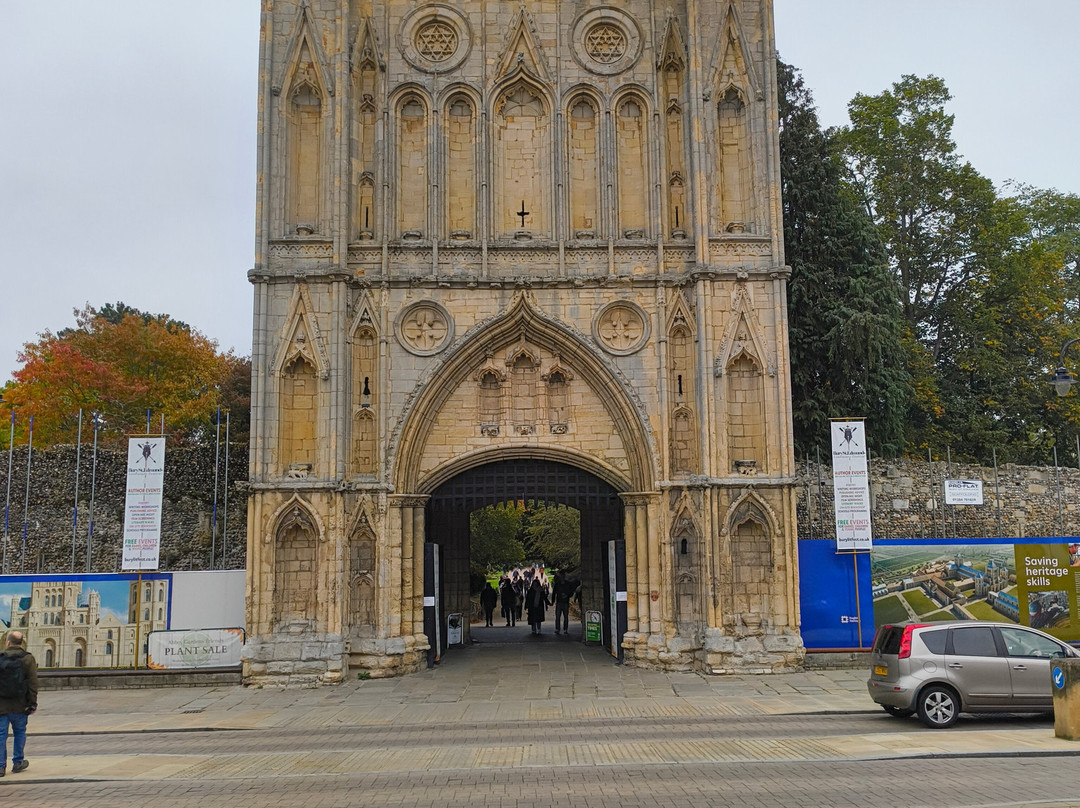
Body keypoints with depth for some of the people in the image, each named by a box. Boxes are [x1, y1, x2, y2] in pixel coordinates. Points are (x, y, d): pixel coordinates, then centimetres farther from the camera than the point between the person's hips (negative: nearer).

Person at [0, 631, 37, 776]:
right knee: (19, 732, 13)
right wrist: (33, 703, -2)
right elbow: (33, 683, -6)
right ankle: (18, 762, 18)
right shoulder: (28, 658, -2)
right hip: (19, 705, 0)